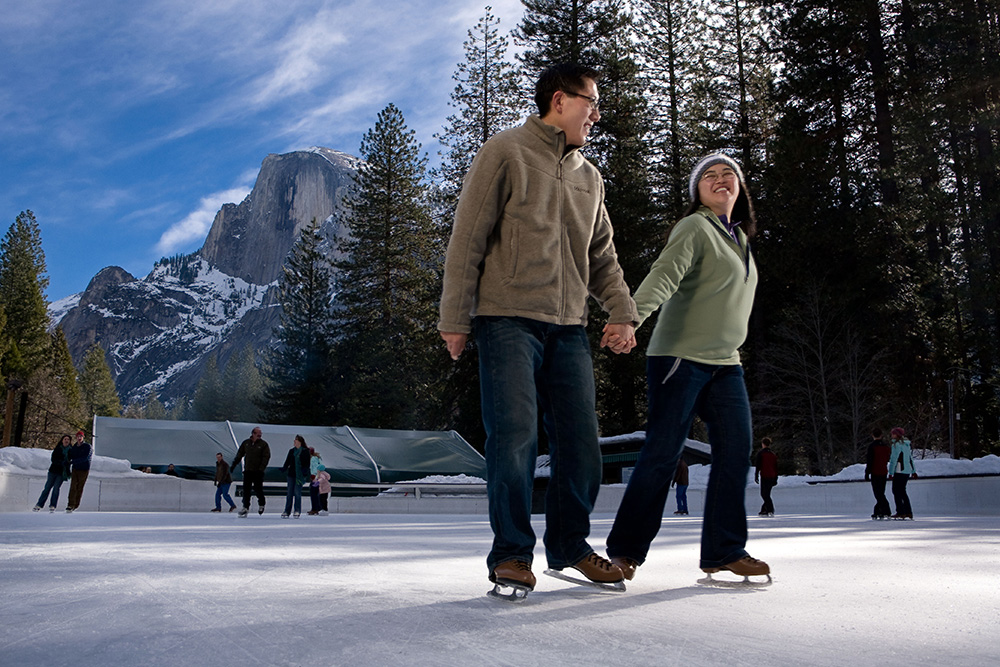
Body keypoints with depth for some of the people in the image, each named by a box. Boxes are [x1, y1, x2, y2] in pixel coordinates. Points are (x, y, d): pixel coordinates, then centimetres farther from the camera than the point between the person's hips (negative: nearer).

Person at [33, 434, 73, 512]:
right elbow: (53, 459, -5)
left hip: (62, 473, -1)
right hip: (53, 470, 1)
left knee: (56, 487, -9)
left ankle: (52, 506, -4)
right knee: (47, 487, -1)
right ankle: (39, 505, 4)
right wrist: (62, 462, -19)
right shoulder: (57, 449, 5)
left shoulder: (71, 450, 6)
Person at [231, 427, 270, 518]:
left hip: (258, 472, -3)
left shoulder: (263, 444, -2)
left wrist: (261, 469, -16)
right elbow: (239, 455, 16)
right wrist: (233, 465, 12)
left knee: (258, 489, 0)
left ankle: (261, 504, 24)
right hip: (247, 470, 3)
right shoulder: (246, 443, 9)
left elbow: (266, 457, -7)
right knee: (246, 490, -2)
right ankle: (246, 507, 3)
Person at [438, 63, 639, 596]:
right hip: (509, 318, -6)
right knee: (515, 437, -11)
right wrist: (455, 318, -9)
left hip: (569, 327, 6)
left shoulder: (589, 177, 20)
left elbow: (602, 255, 20)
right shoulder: (506, 152, 1)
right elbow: (467, 238, -4)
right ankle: (511, 552, 4)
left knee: (580, 443, 5)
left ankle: (569, 545, 21)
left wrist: (622, 312, 4)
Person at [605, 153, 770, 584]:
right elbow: (664, 275, -23)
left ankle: (723, 551, 7)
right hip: (681, 356, -8)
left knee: (736, 451, -2)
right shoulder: (695, 229, -5)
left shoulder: (739, 239, 21)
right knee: (662, 452, -8)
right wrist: (631, 316, -40)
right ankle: (625, 548, 3)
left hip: (725, 364, 8)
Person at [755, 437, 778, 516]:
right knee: (767, 494, 14)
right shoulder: (773, 454, 13)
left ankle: (771, 510, -19)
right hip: (772, 477, 6)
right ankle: (764, 510, 16)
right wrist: (775, 478, 19)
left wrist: (756, 476, -5)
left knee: (764, 494, -5)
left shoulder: (760, 453, -3)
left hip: (764, 476, -6)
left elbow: (758, 465, -8)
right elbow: (776, 467, 15)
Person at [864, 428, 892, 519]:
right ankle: (877, 512, 18)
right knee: (880, 493, 14)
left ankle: (886, 512, -15)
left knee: (878, 494, -5)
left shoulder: (872, 446, -11)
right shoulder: (886, 446, 8)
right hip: (884, 473, 7)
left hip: (875, 473, -7)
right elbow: (887, 459, 17)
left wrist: (867, 473, -10)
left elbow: (869, 461, -14)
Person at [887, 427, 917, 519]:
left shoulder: (896, 444, -12)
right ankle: (908, 512, 14)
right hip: (907, 471, 9)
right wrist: (913, 471, 29)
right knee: (902, 491, 15)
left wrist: (891, 472, -13)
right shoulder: (907, 444, 14)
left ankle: (900, 512, -8)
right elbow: (910, 458, 22)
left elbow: (894, 459, -15)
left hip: (899, 472, -9)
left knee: (896, 491, -4)